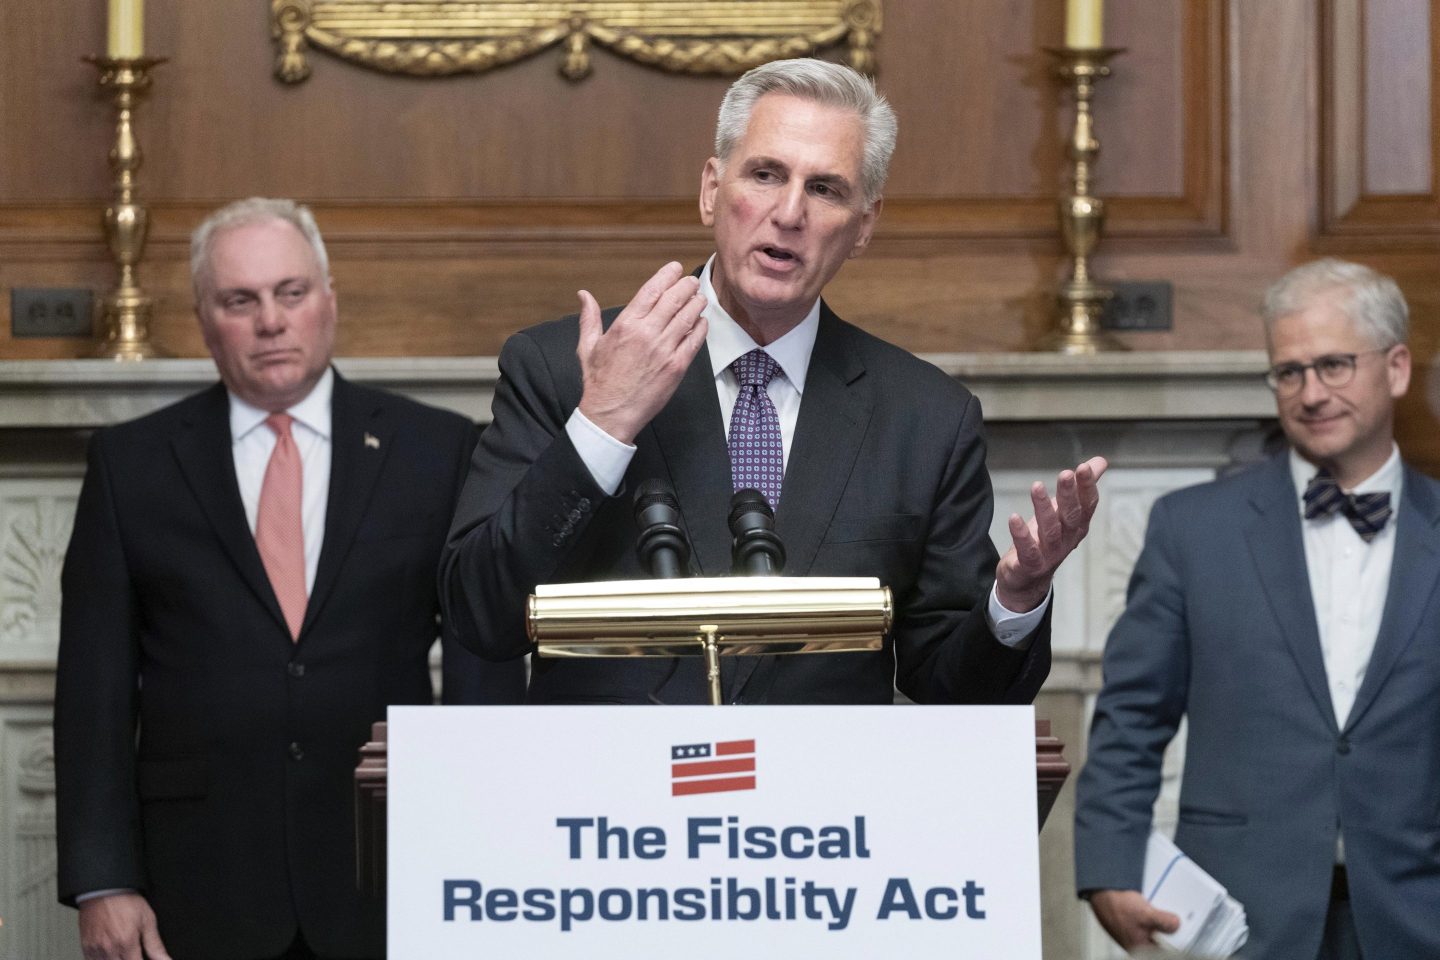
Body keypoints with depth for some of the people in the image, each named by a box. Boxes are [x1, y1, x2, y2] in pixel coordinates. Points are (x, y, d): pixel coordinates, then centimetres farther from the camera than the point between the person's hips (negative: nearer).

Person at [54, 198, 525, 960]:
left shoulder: (437, 453, 7)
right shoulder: (130, 464, 8)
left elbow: (486, 668, 6)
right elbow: (96, 690, 5)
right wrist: (101, 883, -3)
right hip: (202, 890, 0)